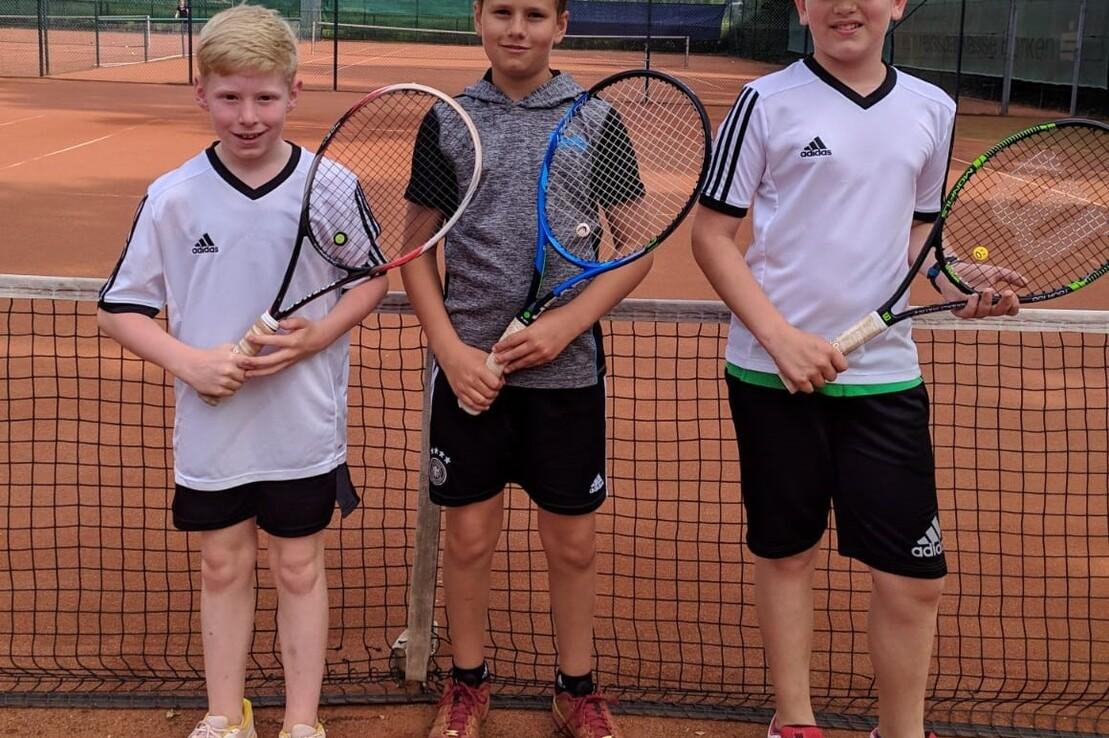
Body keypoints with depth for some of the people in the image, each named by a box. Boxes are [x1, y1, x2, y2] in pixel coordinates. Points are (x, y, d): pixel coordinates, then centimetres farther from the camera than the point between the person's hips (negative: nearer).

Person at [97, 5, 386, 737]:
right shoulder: (172, 197, -8)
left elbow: (372, 278, 3)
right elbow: (121, 307, -2)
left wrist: (317, 336, -15)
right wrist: (188, 361, -19)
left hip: (304, 424, -1)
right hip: (212, 424, 1)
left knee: (299, 567, 12)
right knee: (224, 565, 15)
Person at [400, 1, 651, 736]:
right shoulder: (447, 120, 2)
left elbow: (636, 248, 0)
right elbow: (417, 249, 5)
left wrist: (564, 325, -13)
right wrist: (451, 350, -7)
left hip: (567, 366, 0)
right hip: (468, 364, 1)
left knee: (573, 540, 9)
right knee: (469, 536, 9)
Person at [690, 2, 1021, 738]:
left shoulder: (932, 110, 8)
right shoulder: (768, 101, -3)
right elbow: (712, 234, -3)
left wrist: (963, 287, -2)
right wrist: (780, 336, -14)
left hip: (885, 371, 3)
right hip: (773, 370, -2)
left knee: (915, 575, 2)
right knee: (787, 552, 11)